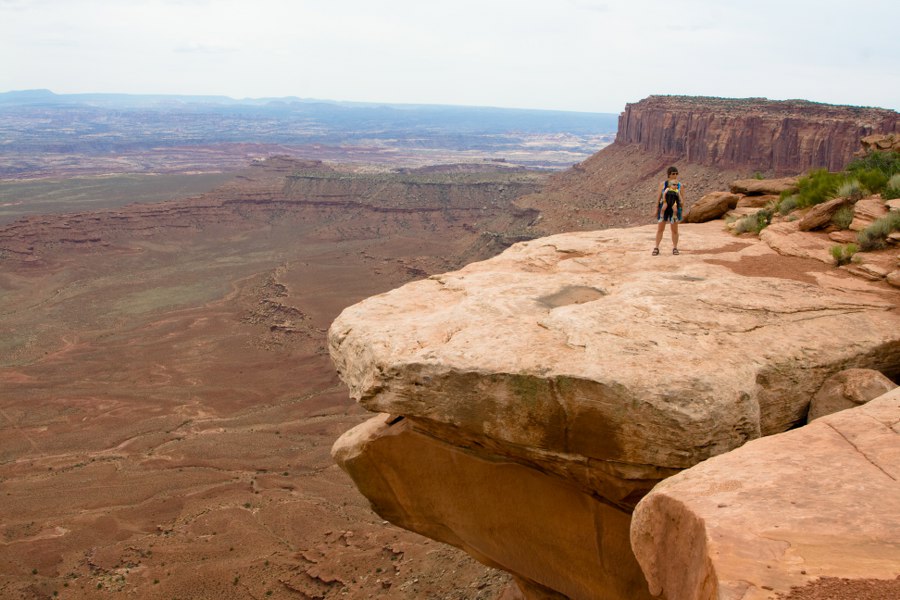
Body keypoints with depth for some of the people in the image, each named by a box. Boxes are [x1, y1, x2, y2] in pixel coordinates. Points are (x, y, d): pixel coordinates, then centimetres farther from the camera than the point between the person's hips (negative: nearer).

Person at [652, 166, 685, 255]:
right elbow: (658, 197, 2)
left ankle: (675, 248, 14)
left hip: (675, 210, 0)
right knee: (660, 229, 3)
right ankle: (656, 248, 8)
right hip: (663, 209, 0)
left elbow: (682, 199, 1)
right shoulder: (663, 184, 0)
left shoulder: (680, 186, 0)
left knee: (675, 229, 4)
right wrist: (656, 209, -1)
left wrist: (682, 210, -2)